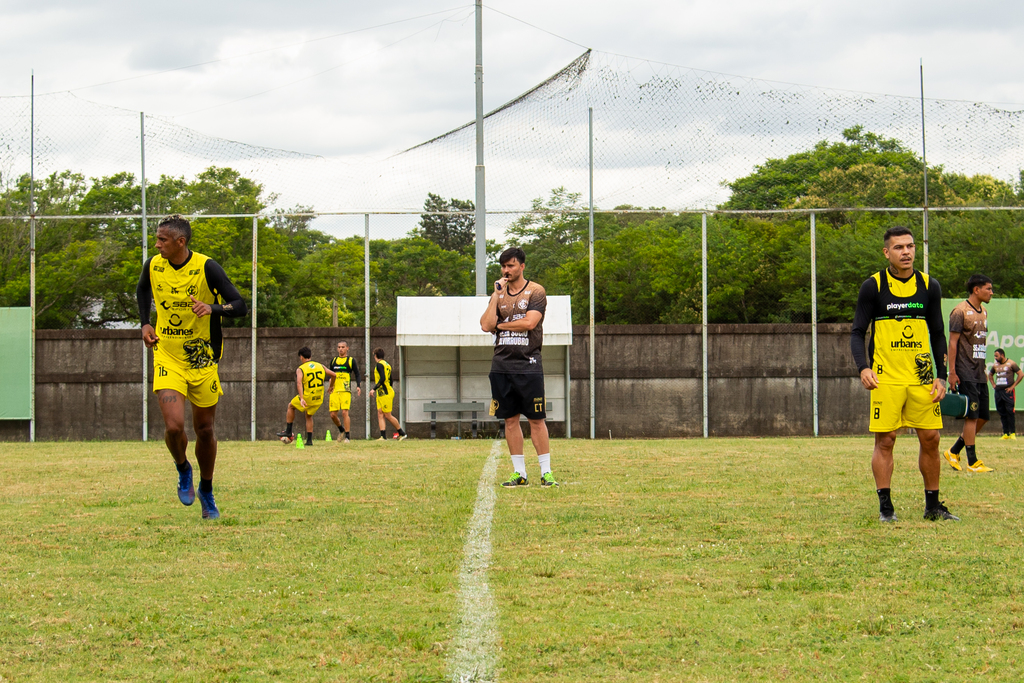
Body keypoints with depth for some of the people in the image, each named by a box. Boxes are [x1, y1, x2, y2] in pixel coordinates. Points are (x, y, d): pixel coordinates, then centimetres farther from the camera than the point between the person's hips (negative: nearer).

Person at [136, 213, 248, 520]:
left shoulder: (206, 267, -13)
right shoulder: (153, 265, -3)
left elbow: (239, 306, -13)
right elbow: (142, 290, 21)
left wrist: (213, 308, -32)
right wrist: (145, 324, 7)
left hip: (202, 360, -1)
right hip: (167, 357, 1)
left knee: (205, 430, 8)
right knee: (174, 426, -17)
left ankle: (206, 492, 30)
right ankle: (183, 470, 16)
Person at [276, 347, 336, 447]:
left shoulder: (300, 369, -9)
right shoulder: (320, 366, 5)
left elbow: (299, 383, -25)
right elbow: (333, 375, 7)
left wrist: (301, 398, -33)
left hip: (307, 397, -4)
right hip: (319, 398, 4)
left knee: (291, 406, 23)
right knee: (309, 416, 25)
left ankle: (288, 432, 22)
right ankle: (309, 440, 17)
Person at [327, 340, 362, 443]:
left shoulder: (351, 360, 5)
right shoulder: (333, 360, 16)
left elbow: (357, 374, 4)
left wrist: (358, 386, -9)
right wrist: (330, 386, 13)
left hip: (345, 391, -4)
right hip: (334, 391, 4)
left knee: (344, 412, -14)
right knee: (333, 414, 0)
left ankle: (347, 437, -9)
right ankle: (341, 430, 26)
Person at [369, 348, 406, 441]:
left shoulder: (379, 364, -11)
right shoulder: (387, 365, 17)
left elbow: (382, 378, -22)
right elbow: (391, 380, 20)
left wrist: (374, 389, -22)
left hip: (385, 393, -9)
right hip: (381, 394, 9)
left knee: (388, 416, -5)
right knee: (380, 414, 2)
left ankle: (402, 433, 4)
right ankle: (383, 436, -5)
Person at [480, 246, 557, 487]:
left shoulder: (536, 292, 0)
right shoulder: (498, 294, 14)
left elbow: (529, 322, -14)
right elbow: (486, 325, 1)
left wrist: (499, 325, -3)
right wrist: (496, 295, -2)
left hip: (528, 364, -5)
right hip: (501, 365, 5)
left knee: (537, 419, -5)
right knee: (510, 419, 5)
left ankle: (546, 472, -2)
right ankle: (519, 473, 10)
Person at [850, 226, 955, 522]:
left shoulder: (929, 286, 8)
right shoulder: (873, 286, -1)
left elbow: (938, 335, 13)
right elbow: (857, 333, 0)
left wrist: (941, 377, 5)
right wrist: (863, 368, -16)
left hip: (921, 377, 3)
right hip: (885, 378, -3)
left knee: (930, 439, 2)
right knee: (885, 440, -6)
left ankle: (932, 505, 13)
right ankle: (885, 506, 0)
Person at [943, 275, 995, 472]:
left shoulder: (983, 312, 16)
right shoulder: (960, 311, -10)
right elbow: (953, 342, -12)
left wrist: (984, 368, 20)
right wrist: (952, 372, -16)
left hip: (980, 373, 9)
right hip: (965, 373, -9)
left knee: (983, 416, 7)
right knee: (972, 416, -9)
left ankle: (954, 452, 19)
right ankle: (972, 462, -5)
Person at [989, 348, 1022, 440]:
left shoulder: (1011, 364, -4)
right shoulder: (995, 365, 14)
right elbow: (990, 375, 32)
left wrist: (1013, 386, -10)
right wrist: (993, 384, 16)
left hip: (1008, 391, -6)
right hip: (998, 391, 6)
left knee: (1010, 411, -10)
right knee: (1002, 413, 5)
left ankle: (1013, 433, -7)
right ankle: (1005, 433, 9)